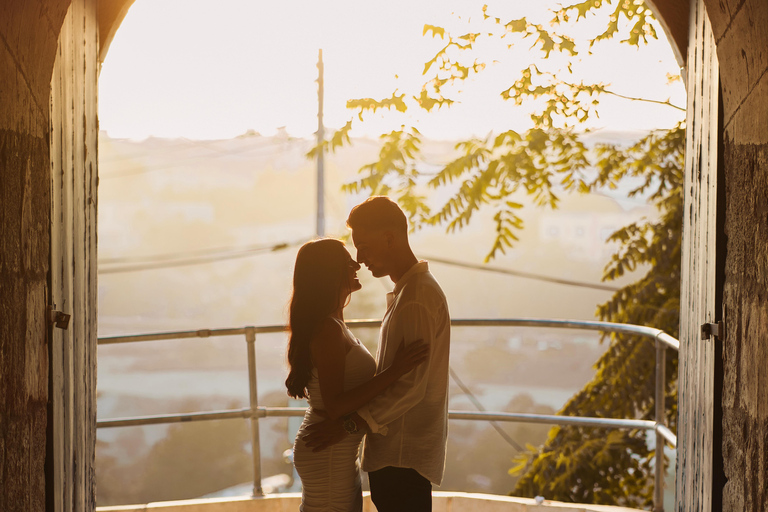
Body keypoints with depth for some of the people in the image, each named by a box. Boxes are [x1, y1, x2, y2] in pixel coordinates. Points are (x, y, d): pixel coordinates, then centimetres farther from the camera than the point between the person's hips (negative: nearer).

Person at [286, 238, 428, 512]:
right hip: (327, 456, -10)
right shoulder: (328, 329, -21)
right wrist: (394, 371, -27)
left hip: (338, 454, 10)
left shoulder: (329, 323, 11)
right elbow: (335, 406, -26)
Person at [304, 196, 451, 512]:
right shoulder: (404, 292, 18)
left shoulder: (420, 298, -16)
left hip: (405, 454, -10)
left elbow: (412, 386, -21)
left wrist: (350, 424, -21)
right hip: (392, 450, 10)